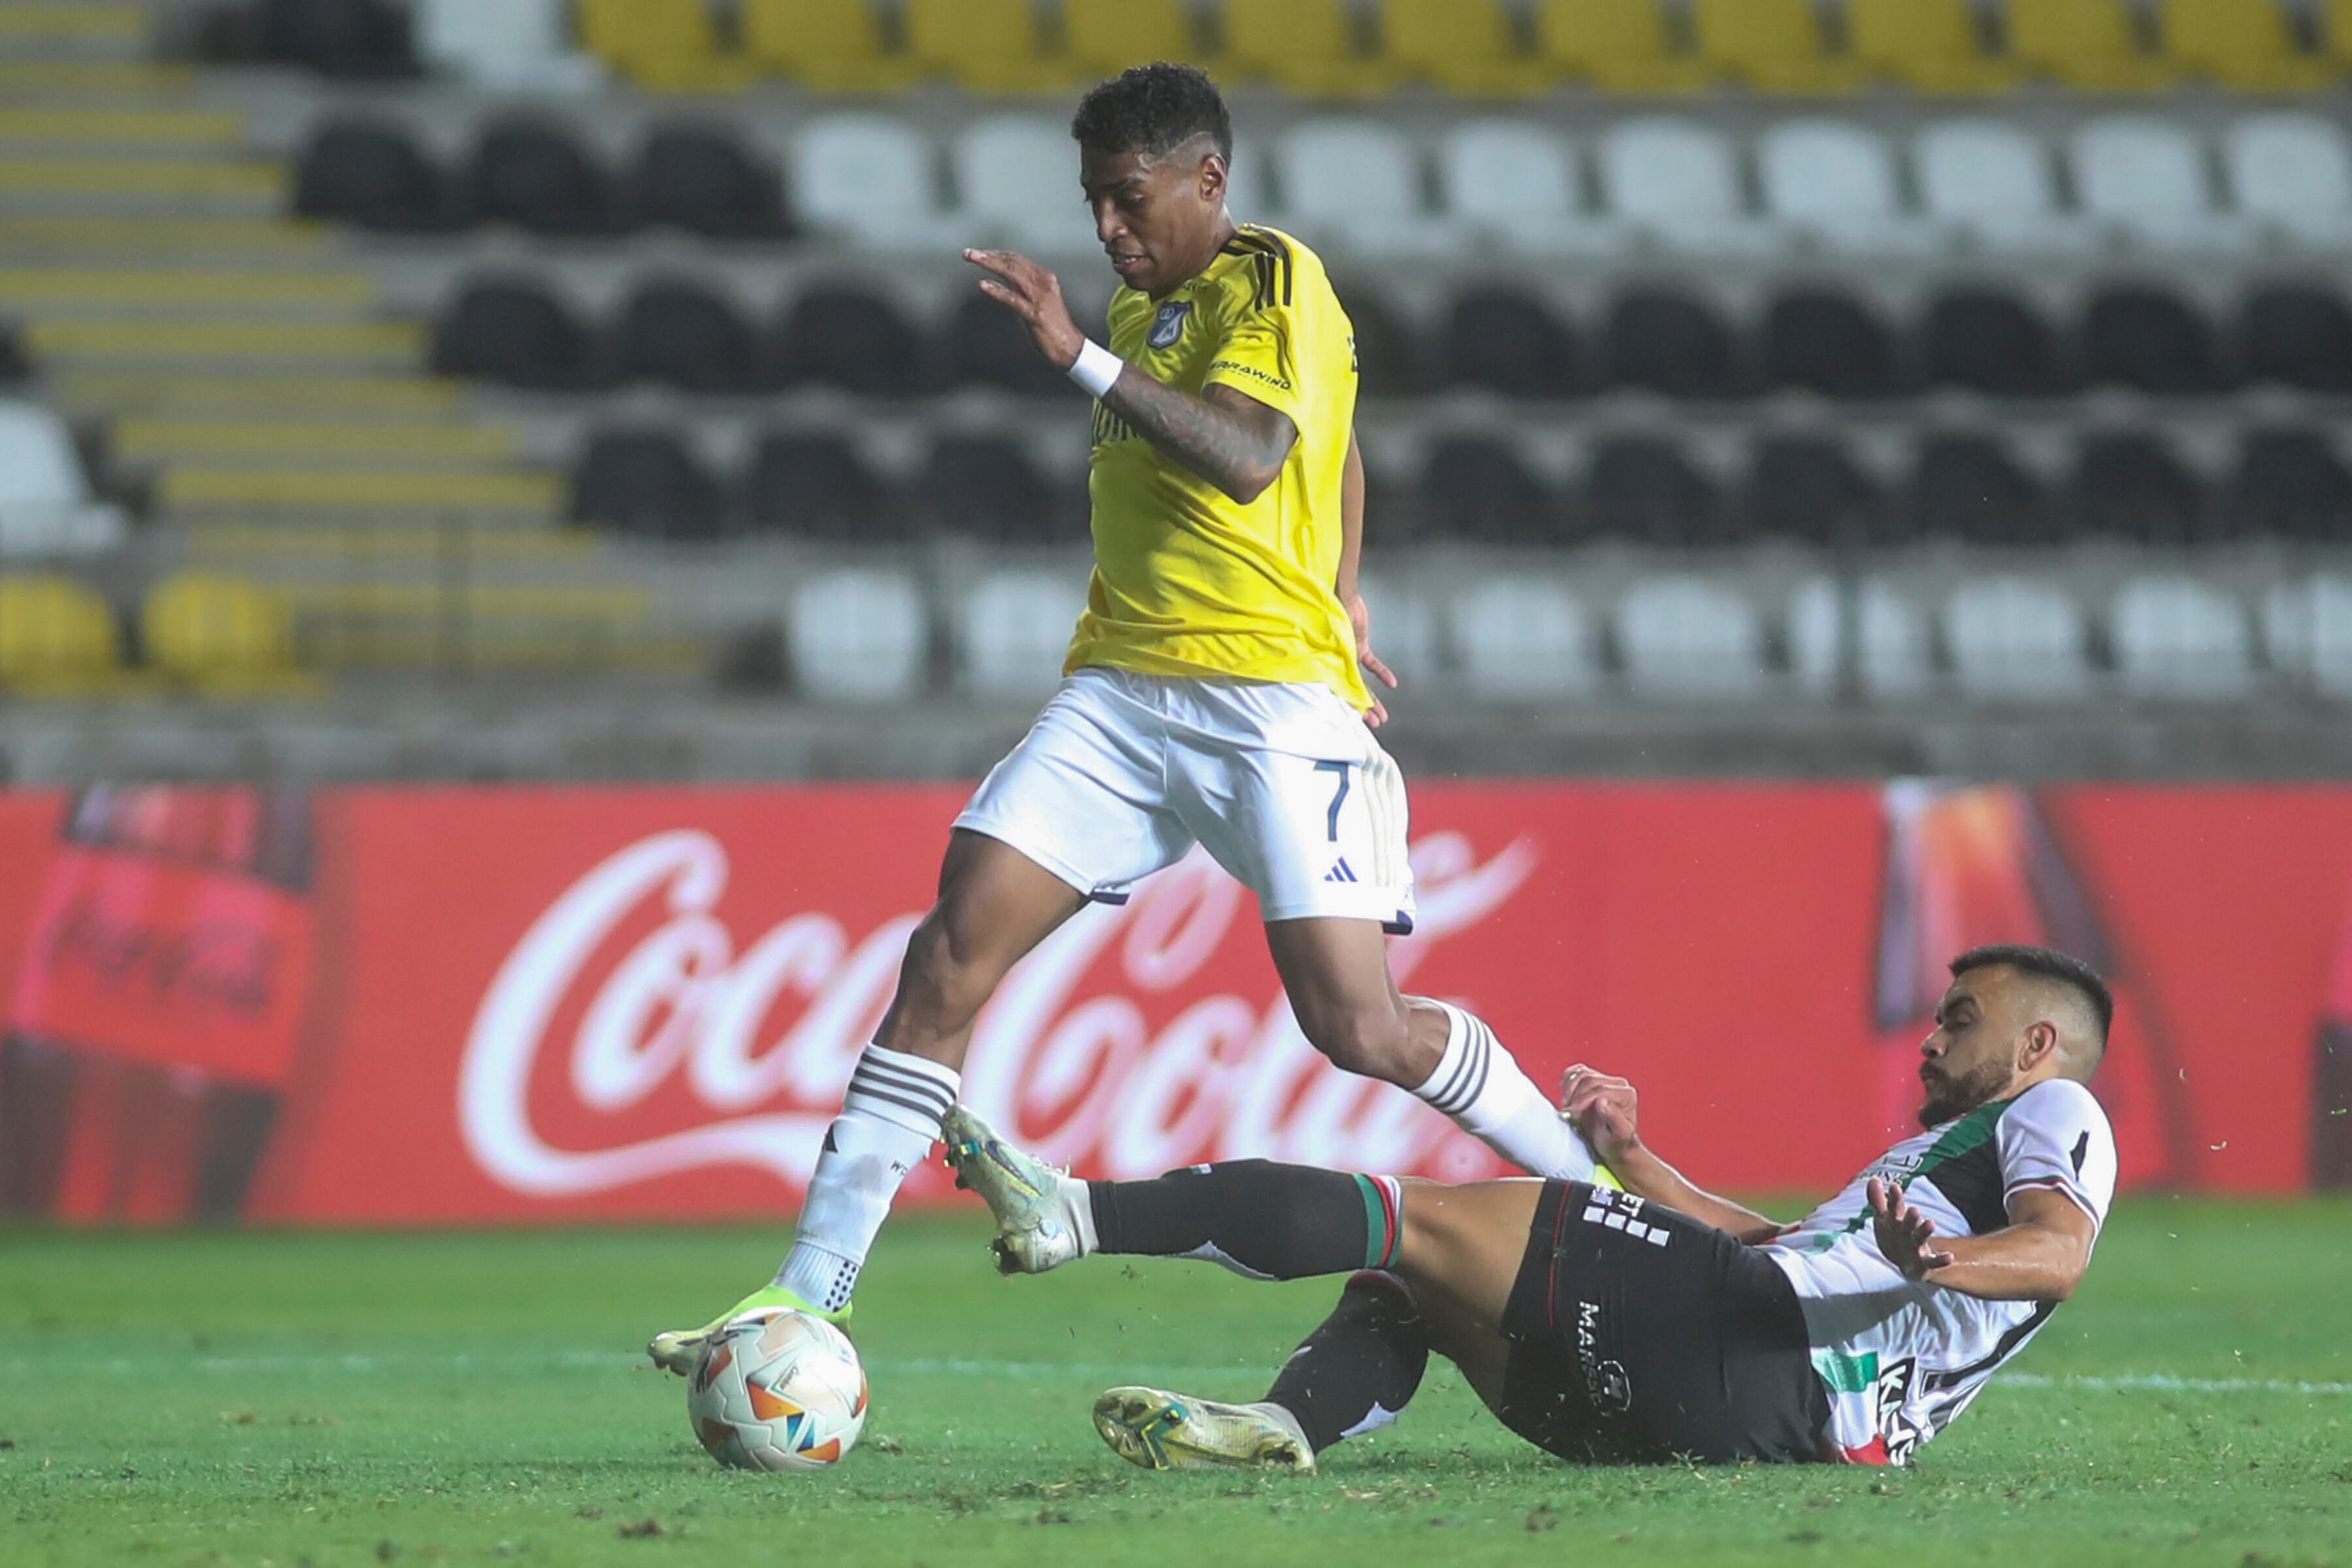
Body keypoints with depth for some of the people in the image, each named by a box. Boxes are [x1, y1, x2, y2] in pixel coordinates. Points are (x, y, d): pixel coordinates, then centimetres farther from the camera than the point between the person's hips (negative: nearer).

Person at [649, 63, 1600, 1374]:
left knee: (1360, 1026, -14)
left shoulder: (1276, 284, -6)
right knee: (950, 957, -7)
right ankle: (809, 1299, -7)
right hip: (1120, 690, 7)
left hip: (1272, 698, -7)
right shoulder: (1146, 306, 18)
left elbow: (1246, 456, -25)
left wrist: (1083, 358, -28)